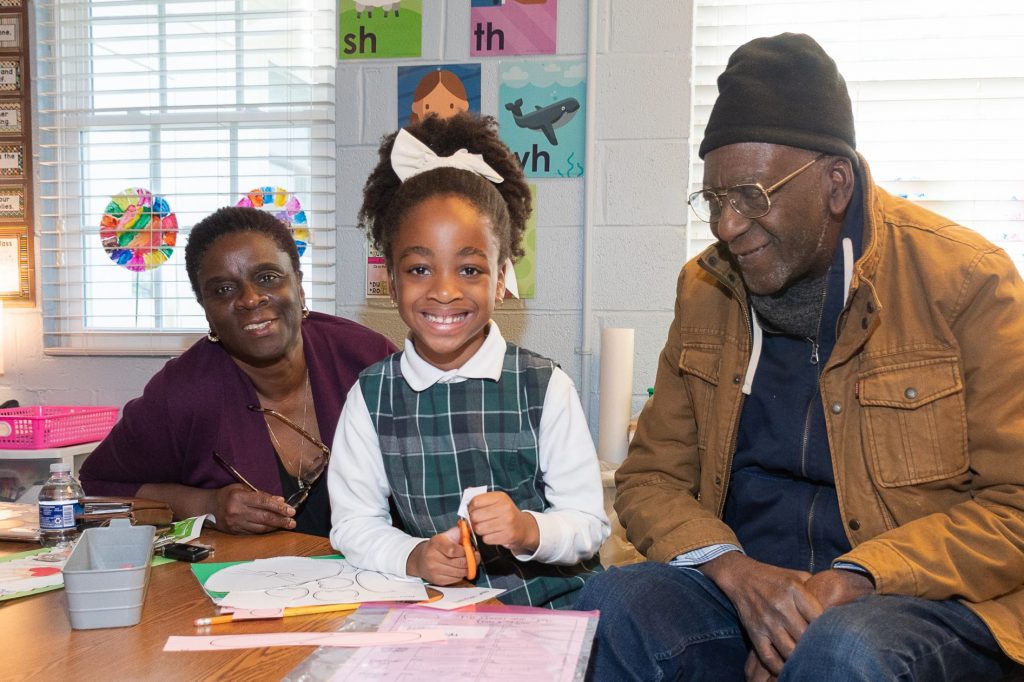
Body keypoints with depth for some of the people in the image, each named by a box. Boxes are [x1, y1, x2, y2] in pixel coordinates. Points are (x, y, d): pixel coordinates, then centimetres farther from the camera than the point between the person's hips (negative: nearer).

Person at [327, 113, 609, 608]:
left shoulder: (545, 387, 0)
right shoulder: (372, 396, 3)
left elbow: (588, 521, 0)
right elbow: (354, 523, 3)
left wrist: (528, 530, -19)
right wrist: (414, 558, -14)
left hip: (553, 603, 0)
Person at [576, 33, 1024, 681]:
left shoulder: (968, 280, -6)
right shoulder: (704, 289, 7)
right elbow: (650, 477, 8)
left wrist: (847, 582, -18)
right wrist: (733, 569, -13)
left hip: (922, 597, -3)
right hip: (742, 584, 4)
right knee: (609, 609, -25)